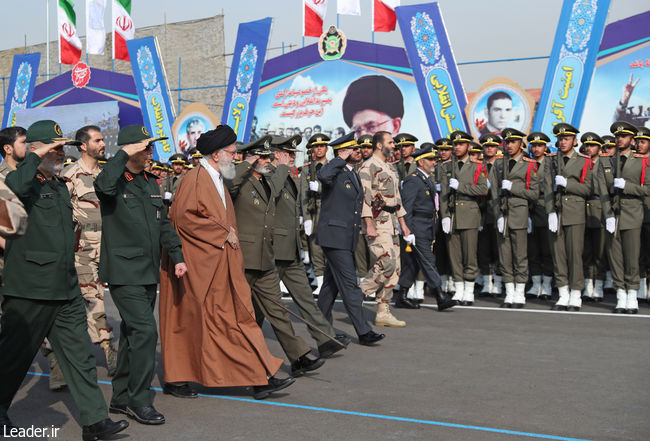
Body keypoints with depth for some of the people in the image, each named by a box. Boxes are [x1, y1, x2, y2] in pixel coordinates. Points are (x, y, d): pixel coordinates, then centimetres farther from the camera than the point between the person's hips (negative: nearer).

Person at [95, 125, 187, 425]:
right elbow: (104, 185, -34)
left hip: (149, 272, 8)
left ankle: (121, 398, 26)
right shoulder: (115, 180, -8)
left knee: (132, 332, 14)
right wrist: (124, 154, -25)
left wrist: (177, 255, 13)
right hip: (124, 272, -8)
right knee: (145, 331, -15)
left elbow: (162, 223, 21)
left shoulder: (151, 183, 15)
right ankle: (139, 400, -3)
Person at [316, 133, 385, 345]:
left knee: (332, 283, 16)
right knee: (349, 284, -9)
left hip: (347, 237, 9)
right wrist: (341, 159, -22)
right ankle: (363, 331, -8)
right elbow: (323, 175, -36)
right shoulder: (335, 170, -10)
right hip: (334, 235, -9)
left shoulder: (353, 174, 17)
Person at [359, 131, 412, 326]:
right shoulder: (368, 167, -8)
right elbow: (364, 197, -16)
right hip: (377, 221, -9)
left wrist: (403, 223, 21)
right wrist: (369, 224, -22)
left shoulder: (391, 168, 20)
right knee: (387, 263, -18)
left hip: (392, 221, 9)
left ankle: (383, 313, 10)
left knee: (394, 268, 6)